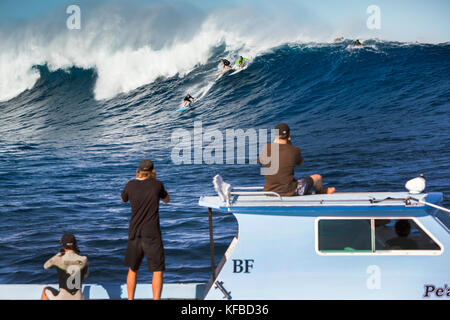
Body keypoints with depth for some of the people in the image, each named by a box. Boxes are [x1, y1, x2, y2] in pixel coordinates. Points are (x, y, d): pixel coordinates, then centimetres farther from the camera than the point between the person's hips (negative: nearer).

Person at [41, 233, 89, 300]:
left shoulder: (58, 259, -12)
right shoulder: (84, 259, -8)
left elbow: (45, 266, 12)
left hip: (62, 299, -1)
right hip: (78, 299, 1)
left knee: (46, 289, 34)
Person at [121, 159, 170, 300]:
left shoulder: (130, 185, -2)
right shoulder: (157, 184, -6)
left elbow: (123, 199, 20)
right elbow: (167, 200, 13)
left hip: (134, 234, 3)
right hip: (152, 235, -3)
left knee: (132, 270, 19)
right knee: (157, 271, 1)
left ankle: (130, 299, 24)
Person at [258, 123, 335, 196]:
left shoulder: (266, 148, -10)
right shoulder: (294, 150, -14)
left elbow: (260, 161, 12)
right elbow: (300, 163, 8)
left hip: (269, 192, 4)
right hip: (289, 193, -3)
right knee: (317, 177, 23)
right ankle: (322, 192, 56)